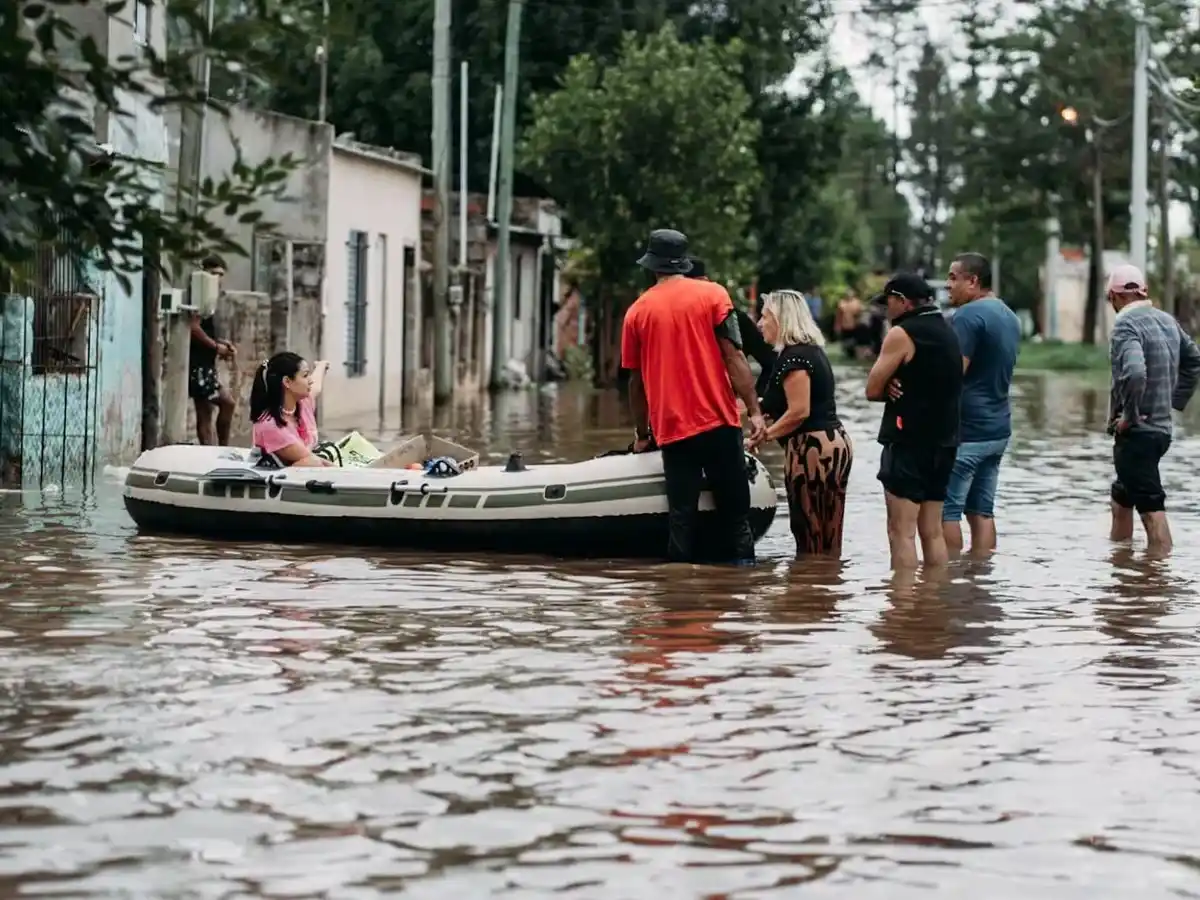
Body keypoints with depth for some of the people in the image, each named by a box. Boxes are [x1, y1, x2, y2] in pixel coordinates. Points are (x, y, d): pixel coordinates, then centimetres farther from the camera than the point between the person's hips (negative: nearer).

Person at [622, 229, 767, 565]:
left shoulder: (637, 311, 8)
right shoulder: (713, 294, 0)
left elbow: (636, 381, 13)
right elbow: (733, 357, -6)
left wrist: (642, 434, 23)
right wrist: (755, 411, -4)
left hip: (672, 430, 2)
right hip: (719, 423, -2)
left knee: (681, 519, 4)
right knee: (735, 515, 3)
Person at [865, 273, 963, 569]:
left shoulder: (902, 334, -10)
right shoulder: (949, 332, 15)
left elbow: (872, 390, -10)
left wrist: (892, 389, 7)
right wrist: (903, 388, 2)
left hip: (907, 443, -8)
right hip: (944, 441, 8)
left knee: (902, 533, -8)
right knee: (932, 532, 12)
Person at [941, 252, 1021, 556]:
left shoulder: (969, 315, -14)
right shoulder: (1009, 317, 16)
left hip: (966, 430, -9)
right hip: (998, 428, 9)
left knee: (946, 509, -3)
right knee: (982, 509, 10)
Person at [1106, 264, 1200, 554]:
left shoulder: (1126, 324, -17)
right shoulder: (1167, 320, 10)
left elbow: (1134, 372, -33)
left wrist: (1129, 415, -20)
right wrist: (1174, 401, 21)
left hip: (1136, 432, -9)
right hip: (1162, 427, 9)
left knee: (1151, 508, -9)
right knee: (1121, 499, 21)